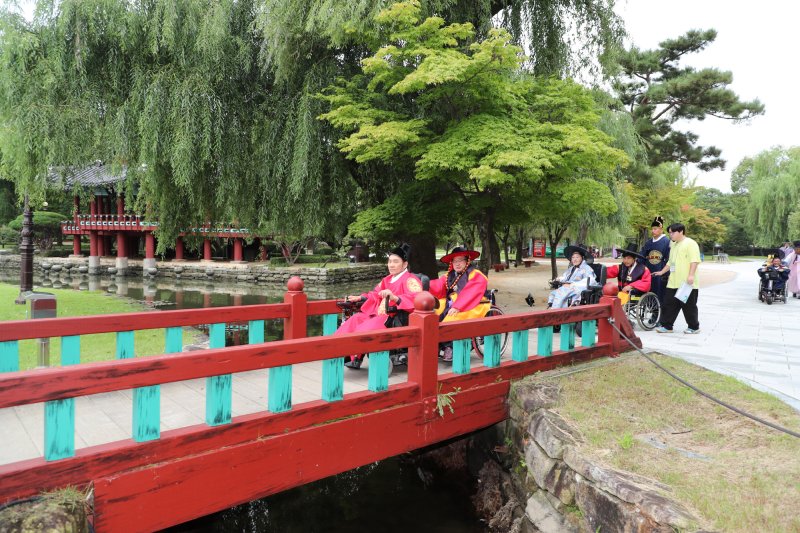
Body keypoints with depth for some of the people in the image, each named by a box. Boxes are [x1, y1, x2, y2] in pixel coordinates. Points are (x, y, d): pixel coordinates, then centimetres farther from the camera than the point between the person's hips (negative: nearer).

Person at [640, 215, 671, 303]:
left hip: (661, 276, -5)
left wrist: (668, 275, -14)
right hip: (648, 276, 5)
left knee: (660, 298, 0)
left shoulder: (667, 242, -5)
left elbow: (669, 260, -9)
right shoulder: (648, 243, 12)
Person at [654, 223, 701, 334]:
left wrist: (691, 275, -25)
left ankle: (694, 327, 15)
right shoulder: (674, 245, 21)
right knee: (669, 304, 5)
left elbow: (694, 260, -17)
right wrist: (662, 272, 24)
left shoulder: (690, 243, -7)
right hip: (673, 283, 8)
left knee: (689, 306, 2)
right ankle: (666, 326, 9)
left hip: (687, 283, -8)